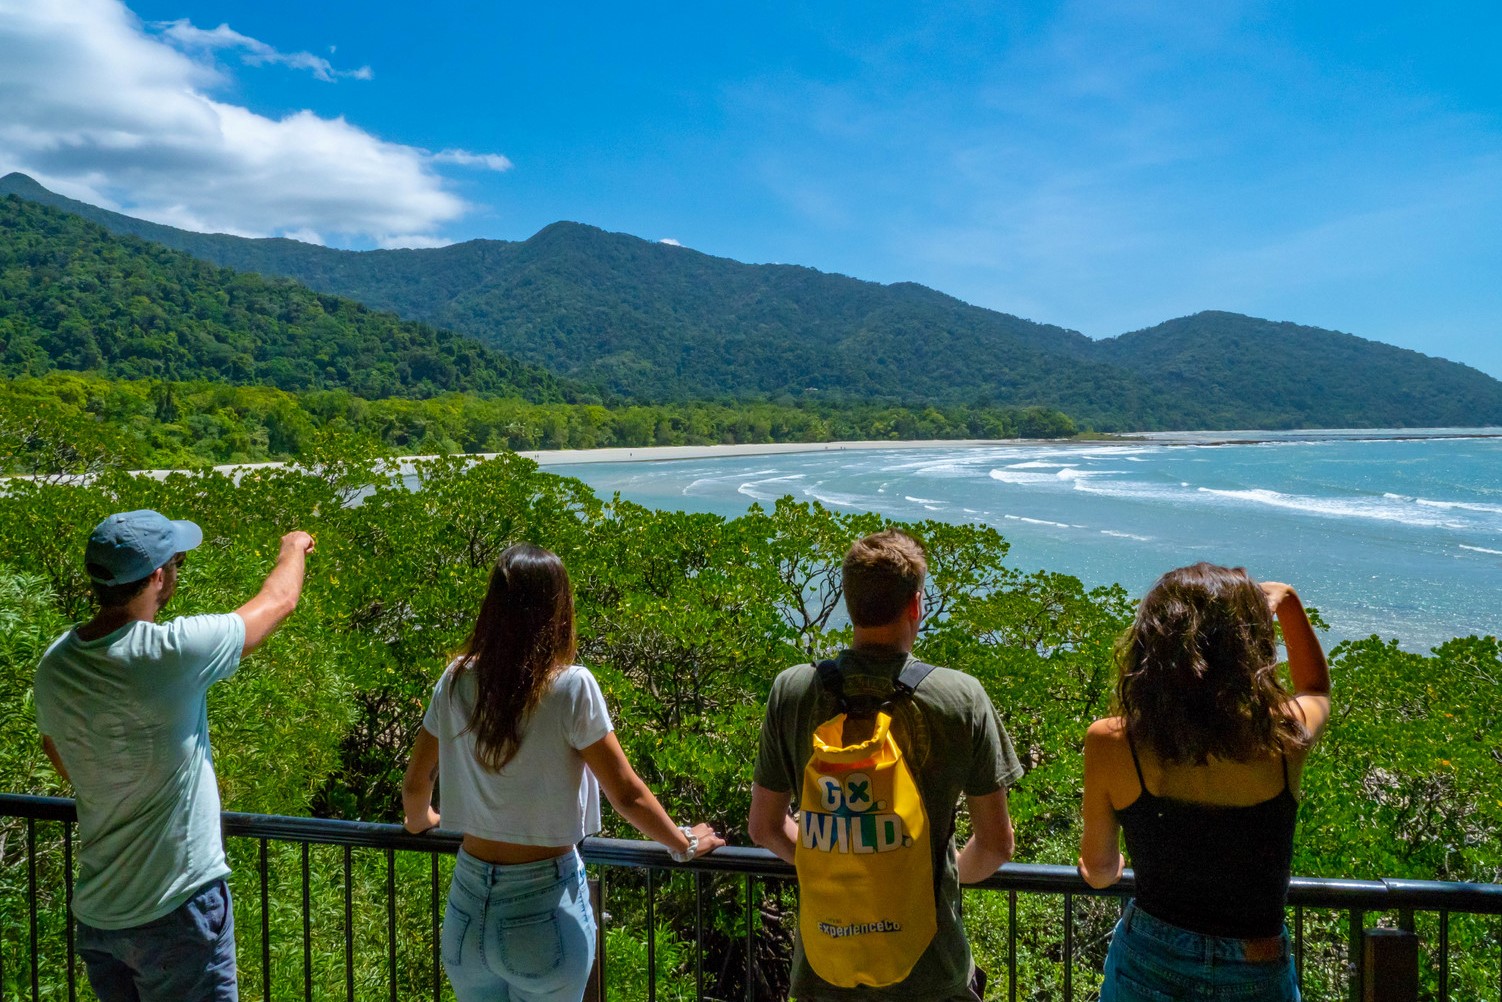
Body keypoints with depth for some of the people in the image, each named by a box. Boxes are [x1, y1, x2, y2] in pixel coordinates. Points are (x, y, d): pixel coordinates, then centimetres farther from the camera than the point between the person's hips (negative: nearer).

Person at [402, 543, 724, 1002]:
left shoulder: (457, 681, -6)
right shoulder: (571, 687, -18)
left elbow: (415, 785, 7)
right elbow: (627, 795, -13)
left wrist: (420, 820, 29)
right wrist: (686, 845, 3)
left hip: (467, 909, 4)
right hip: (545, 911, -3)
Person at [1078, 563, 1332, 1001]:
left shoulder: (1110, 744, -21)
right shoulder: (1284, 738, -19)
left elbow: (1098, 871, -1)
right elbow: (1317, 688, 10)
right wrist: (1288, 601, 11)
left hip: (1145, 967, 0)